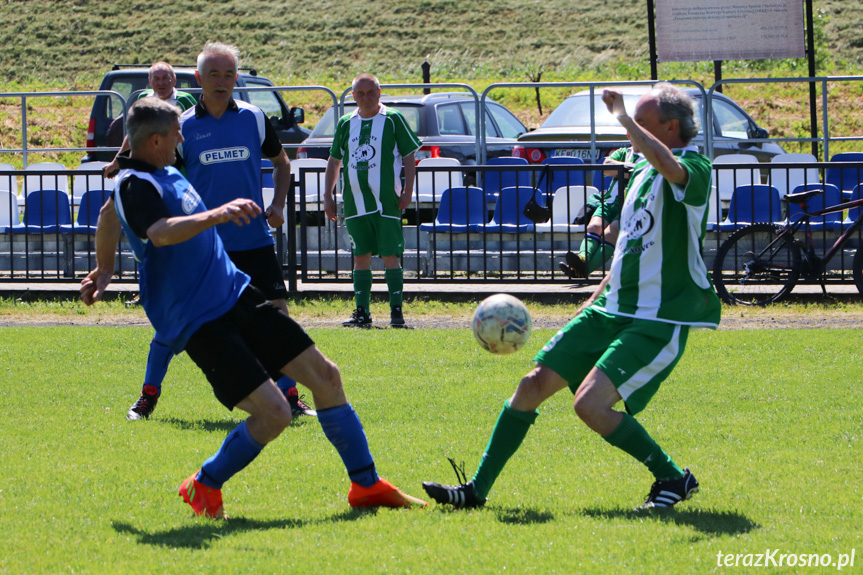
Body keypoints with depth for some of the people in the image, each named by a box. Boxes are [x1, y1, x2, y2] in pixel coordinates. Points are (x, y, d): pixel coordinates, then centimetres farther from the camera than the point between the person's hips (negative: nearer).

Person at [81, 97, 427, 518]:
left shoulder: (163, 172, 12)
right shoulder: (135, 186, -18)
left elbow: (110, 212, 30)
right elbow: (161, 233, -41)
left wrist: (104, 270, 43)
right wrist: (215, 215, -53)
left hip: (236, 294, 10)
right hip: (198, 322, -10)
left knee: (324, 374, 4)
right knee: (273, 413, -20)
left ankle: (366, 485, 16)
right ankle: (204, 487, 5)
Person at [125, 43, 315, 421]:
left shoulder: (254, 119, 4)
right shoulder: (183, 127, -1)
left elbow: (281, 163, 18)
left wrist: (278, 205, 4)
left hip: (253, 240, 1)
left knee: (277, 311, -7)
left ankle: (289, 397, 3)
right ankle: (148, 397, 13)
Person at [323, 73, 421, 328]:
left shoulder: (392, 120, -1)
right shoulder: (346, 124, 11)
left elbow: (409, 156, 0)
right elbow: (334, 160, 19)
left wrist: (407, 190, -8)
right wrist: (328, 196, 14)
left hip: (386, 202, -4)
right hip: (356, 202, 4)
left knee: (390, 256, -6)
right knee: (360, 257, 6)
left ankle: (396, 311, -3)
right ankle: (362, 312, 9)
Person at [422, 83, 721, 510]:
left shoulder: (696, 168, -12)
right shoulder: (643, 173, 17)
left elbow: (670, 167, -39)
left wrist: (623, 118, -28)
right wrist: (594, 302, 23)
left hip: (659, 322, -9)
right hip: (611, 310, 9)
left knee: (590, 403, -21)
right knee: (534, 385, 2)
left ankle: (674, 478, -2)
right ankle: (477, 489, 11)